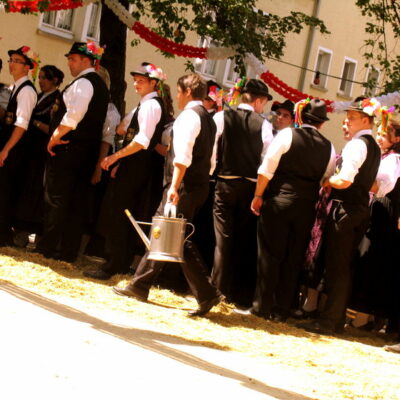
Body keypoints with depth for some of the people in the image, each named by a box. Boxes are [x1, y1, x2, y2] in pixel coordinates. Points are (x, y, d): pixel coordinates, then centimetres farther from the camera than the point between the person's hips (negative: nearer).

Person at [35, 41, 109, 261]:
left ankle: (48, 247, -2)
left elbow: (73, 116, -23)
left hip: (69, 147, -9)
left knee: (56, 197, -4)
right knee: (77, 200, 8)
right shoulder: (100, 85, 18)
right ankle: (69, 250, 10)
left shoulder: (82, 82, -12)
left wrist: (54, 138, -14)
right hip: (89, 150, 9)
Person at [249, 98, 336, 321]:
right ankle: (282, 310, 14)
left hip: (279, 200, -3)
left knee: (270, 254, 4)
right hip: (307, 206, 3)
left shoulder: (287, 135, -6)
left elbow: (267, 169, -8)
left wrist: (258, 195, -2)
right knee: (294, 259, 10)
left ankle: (263, 306, 6)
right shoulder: (328, 148, 5)